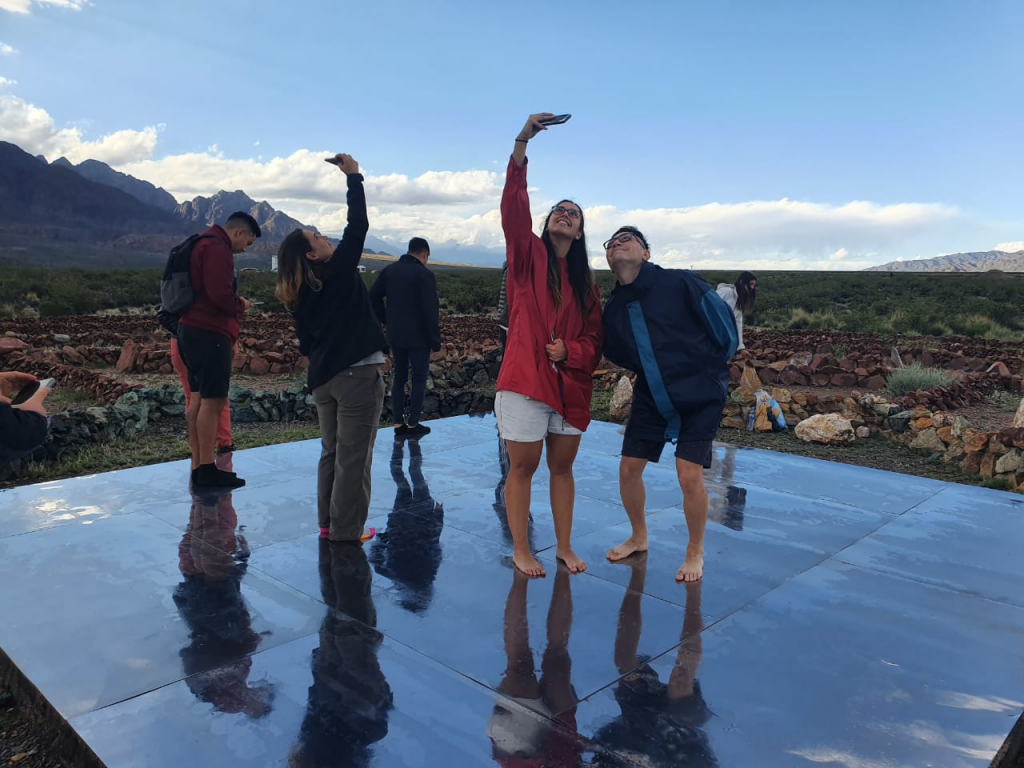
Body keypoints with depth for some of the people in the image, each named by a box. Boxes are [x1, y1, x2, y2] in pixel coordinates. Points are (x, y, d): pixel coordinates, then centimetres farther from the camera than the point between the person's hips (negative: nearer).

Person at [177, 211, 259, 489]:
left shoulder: (203, 244, 20)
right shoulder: (218, 248, -13)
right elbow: (220, 295, -22)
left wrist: (234, 304, 10)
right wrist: (241, 305, -4)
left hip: (192, 330, 11)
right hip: (209, 333, -11)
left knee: (198, 399, 12)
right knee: (213, 400, -7)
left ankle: (198, 467, 18)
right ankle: (207, 469, -3)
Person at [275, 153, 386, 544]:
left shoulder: (297, 293, 8)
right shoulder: (337, 272, -10)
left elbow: (306, 341, 13)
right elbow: (358, 226, -12)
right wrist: (353, 176, -4)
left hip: (323, 377, 7)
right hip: (358, 372, -7)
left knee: (331, 450, 16)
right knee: (353, 455, -1)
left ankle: (329, 523, 21)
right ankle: (346, 530, 4)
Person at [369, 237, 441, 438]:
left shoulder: (389, 270, 5)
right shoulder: (424, 274, -14)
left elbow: (373, 297, 7)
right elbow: (431, 311, -16)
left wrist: (386, 320, 12)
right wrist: (435, 341, -10)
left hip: (395, 335, 6)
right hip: (418, 337, -6)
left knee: (399, 377, 13)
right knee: (420, 378, 5)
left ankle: (398, 424, 14)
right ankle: (413, 425, 8)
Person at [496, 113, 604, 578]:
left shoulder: (586, 281, 11)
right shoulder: (529, 256, 1)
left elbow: (594, 336, 9)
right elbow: (513, 205, -13)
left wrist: (570, 351, -13)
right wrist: (522, 143, -21)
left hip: (571, 384, 4)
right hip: (525, 380, -4)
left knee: (562, 467, 13)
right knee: (523, 467, 4)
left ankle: (565, 547, 26)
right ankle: (520, 551, 17)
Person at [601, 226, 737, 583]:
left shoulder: (680, 283, -18)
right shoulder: (613, 307, -2)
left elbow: (723, 325, -9)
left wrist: (709, 373, 2)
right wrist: (652, 371, 3)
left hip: (700, 395, -5)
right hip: (651, 396, 5)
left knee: (689, 474, -11)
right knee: (629, 468, 5)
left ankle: (695, 552, 15)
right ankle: (638, 537, 32)